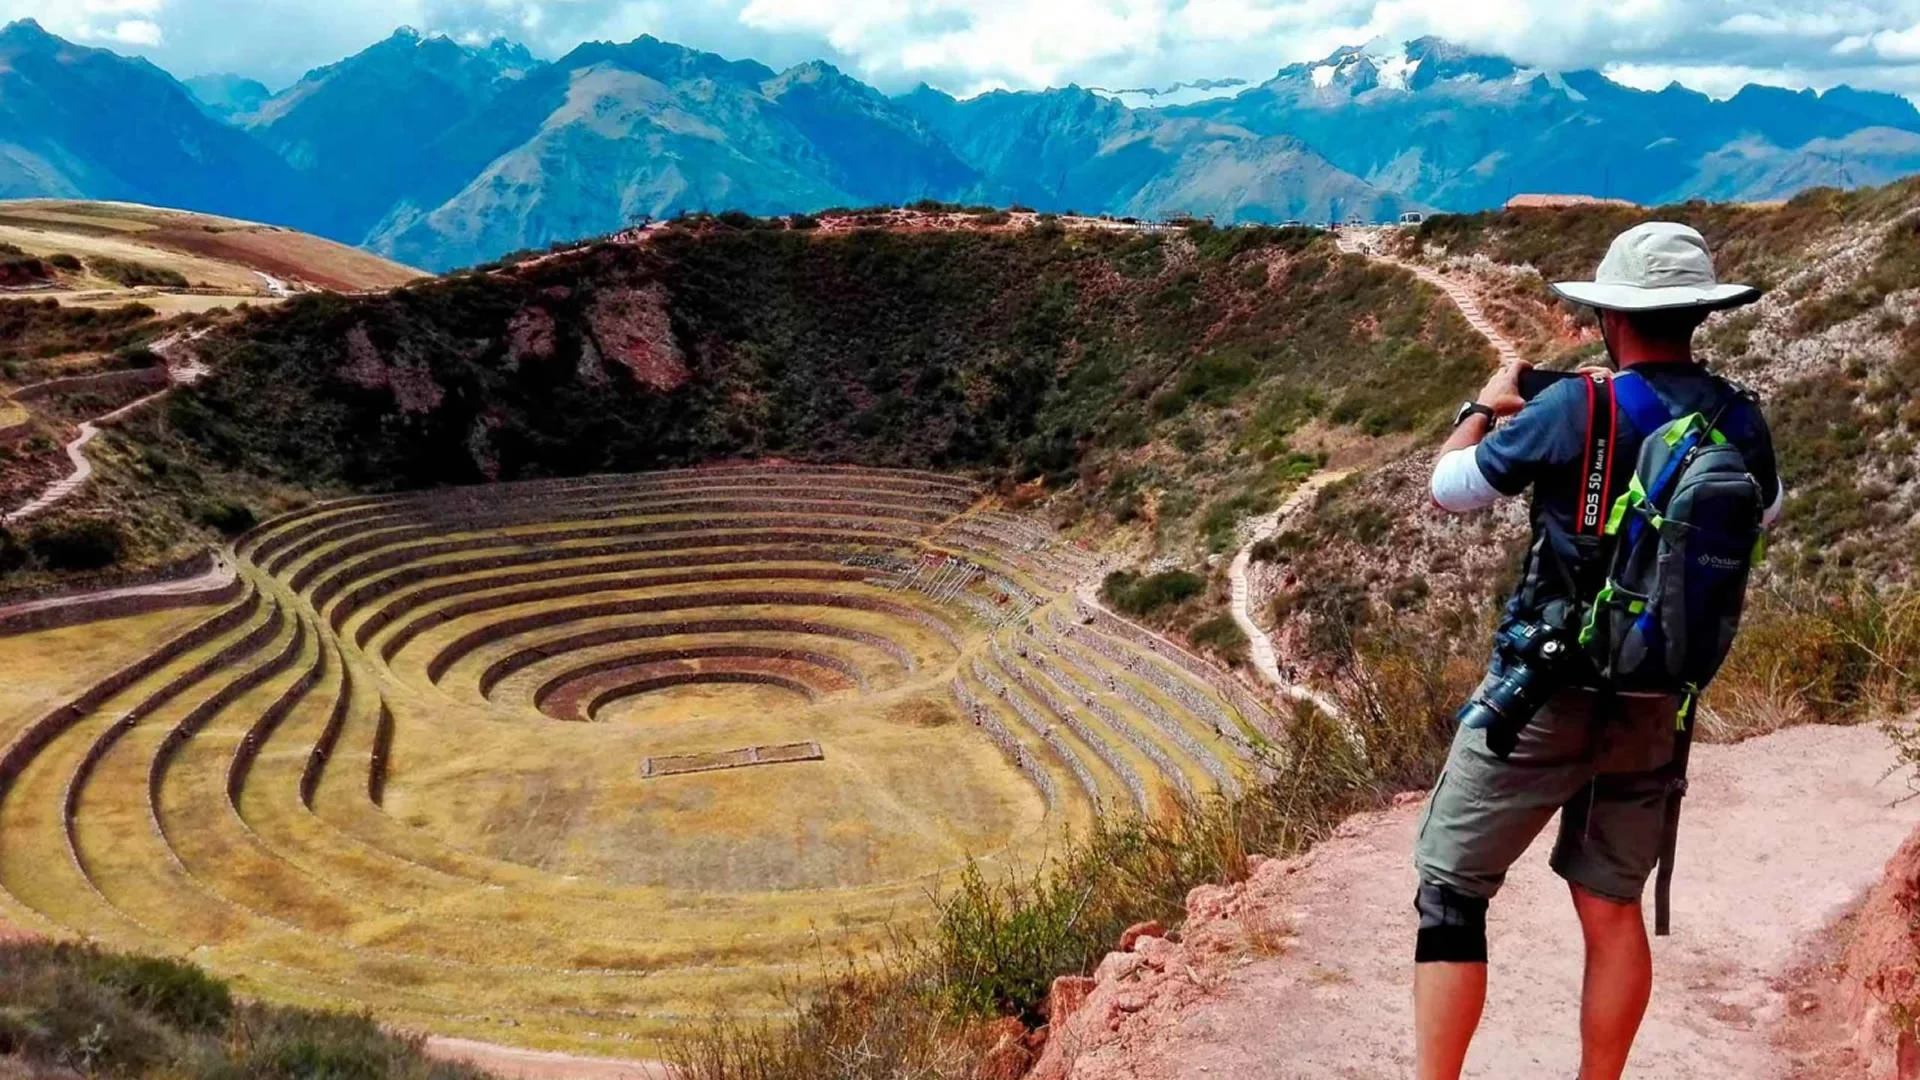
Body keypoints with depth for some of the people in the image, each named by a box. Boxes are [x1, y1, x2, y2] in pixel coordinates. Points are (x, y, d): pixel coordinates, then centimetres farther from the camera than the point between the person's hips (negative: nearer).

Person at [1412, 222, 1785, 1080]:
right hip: (1654, 705, 5)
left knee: (1449, 894, 4)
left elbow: (1448, 490, -2)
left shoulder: (1575, 409, -16)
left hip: (1545, 694, -5)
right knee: (1611, 910, 16)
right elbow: (1767, 513, 23)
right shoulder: (1742, 422, 0)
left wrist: (1485, 409, 15)